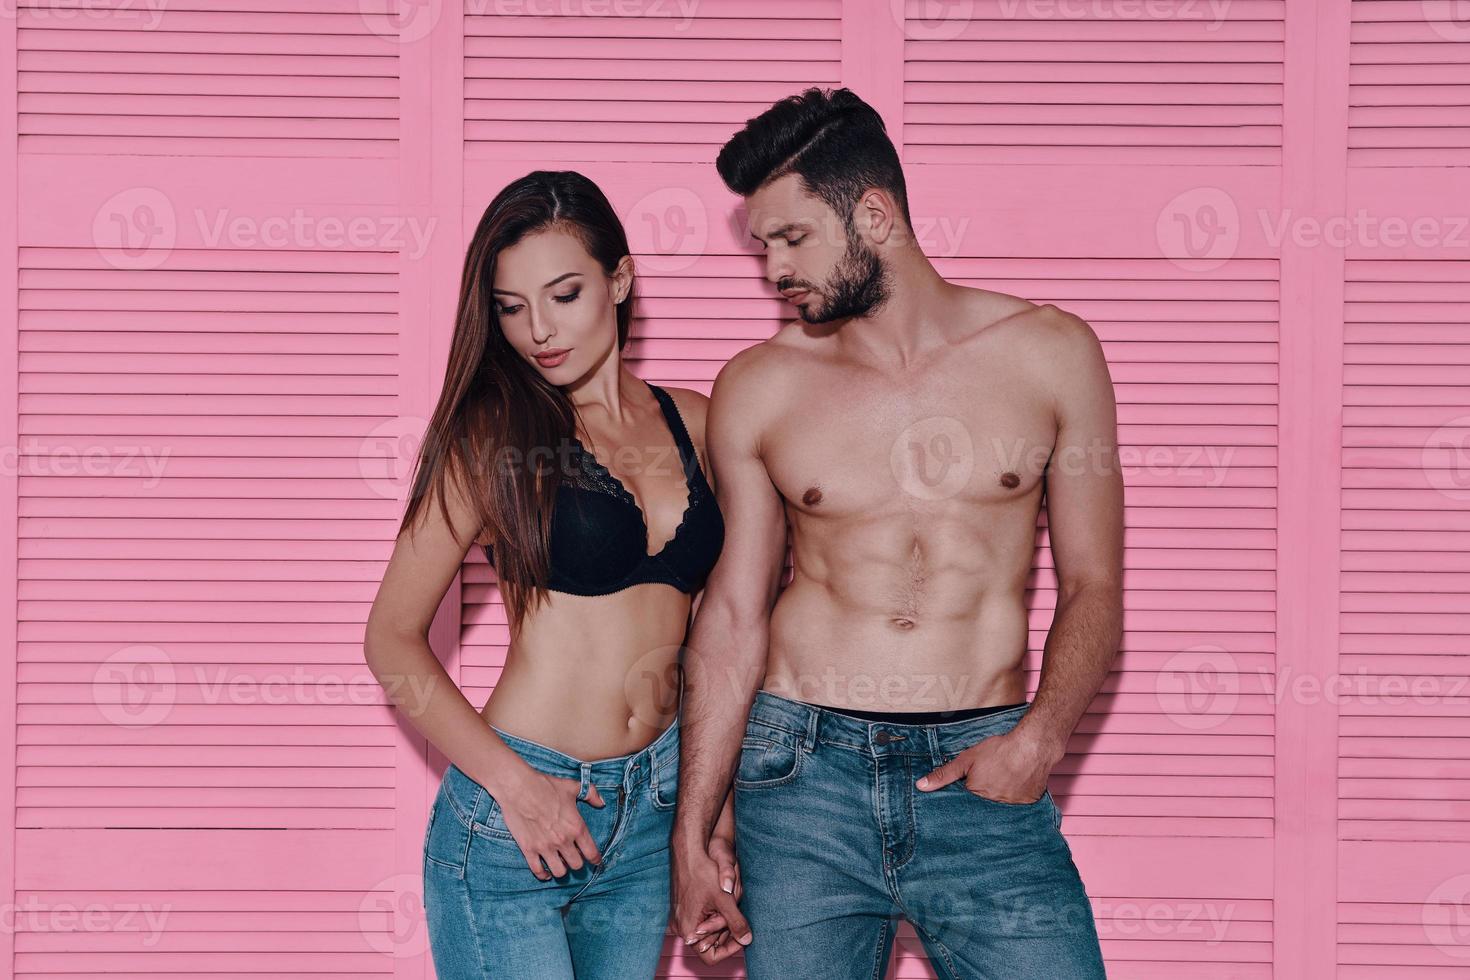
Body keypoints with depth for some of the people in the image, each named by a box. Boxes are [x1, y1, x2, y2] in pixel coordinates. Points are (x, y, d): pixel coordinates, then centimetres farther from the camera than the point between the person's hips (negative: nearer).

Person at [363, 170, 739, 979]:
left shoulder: (690, 423, 7)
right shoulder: (492, 436, -5)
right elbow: (392, 637, -5)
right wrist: (513, 783, -13)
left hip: (652, 814, 4)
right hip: (511, 820, -4)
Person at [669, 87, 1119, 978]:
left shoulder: (1049, 354, 2)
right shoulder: (758, 389, 4)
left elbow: (1093, 587, 6)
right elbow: (732, 616, 7)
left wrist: (1044, 734, -11)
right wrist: (691, 835, 5)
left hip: (983, 777, -1)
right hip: (805, 772, 1)